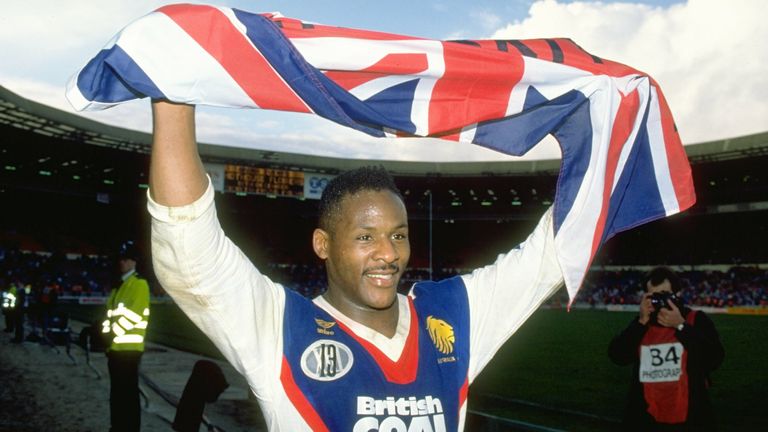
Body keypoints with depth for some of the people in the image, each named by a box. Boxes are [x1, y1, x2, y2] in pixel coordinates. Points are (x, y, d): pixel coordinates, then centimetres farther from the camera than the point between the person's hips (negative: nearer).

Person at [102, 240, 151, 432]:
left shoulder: (139, 283, -7)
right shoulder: (120, 285, 20)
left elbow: (135, 314, -16)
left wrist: (114, 331, -11)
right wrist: (107, 330, 7)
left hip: (128, 347, -9)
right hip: (116, 346, 9)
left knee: (128, 393, -7)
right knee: (117, 391, 14)